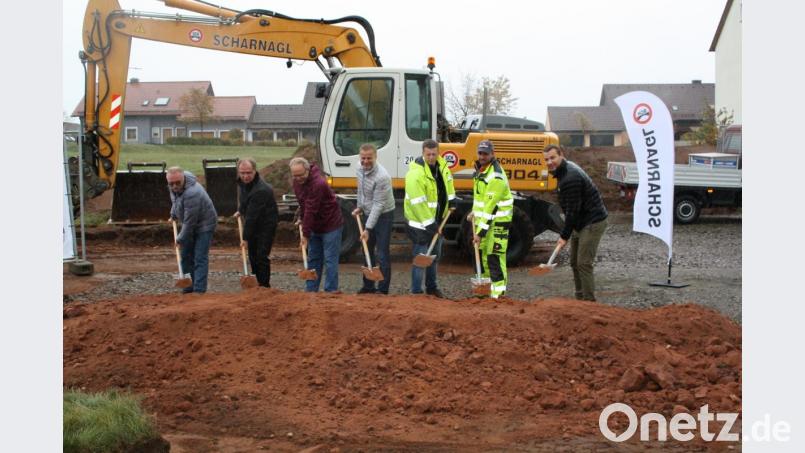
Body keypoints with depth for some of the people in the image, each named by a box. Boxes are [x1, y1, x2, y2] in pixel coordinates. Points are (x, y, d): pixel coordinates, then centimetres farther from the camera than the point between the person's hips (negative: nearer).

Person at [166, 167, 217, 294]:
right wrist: (173, 215, 19)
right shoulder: (174, 187, -8)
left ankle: (199, 290, -12)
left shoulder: (192, 194, -36)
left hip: (204, 225, -9)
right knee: (185, 255, 12)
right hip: (190, 224, 9)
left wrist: (180, 239, -19)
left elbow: (189, 222, -29)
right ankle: (190, 285, 23)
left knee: (200, 258, -12)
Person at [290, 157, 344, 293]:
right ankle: (311, 290, 18)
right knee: (313, 259, 12)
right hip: (315, 227, 8)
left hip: (330, 225, -8)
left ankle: (331, 291, -1)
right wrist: (302, 219, 10)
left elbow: (311, 210, -27)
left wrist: (306, 234, -24)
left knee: (330, 260, -5)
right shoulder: (297, 181, 0)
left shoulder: (318, 184, -28)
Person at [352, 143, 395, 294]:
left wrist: (368, 228, -28)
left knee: (382, 255, -6)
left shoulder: (382, 176, -28)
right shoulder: (360, 170, -2)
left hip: (383, 216, -8)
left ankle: (383, 289, 1)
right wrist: (360, 207, 13)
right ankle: (368, 286, 26)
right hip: (369, 214, 8)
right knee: (367, 251, 15)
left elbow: (378, 205, -27)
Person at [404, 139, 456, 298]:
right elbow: (418, 203, -27)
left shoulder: (441, 164, 0)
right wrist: (429, 224, -25)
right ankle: (416, 291, 7)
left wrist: (452, 200, 11)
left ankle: (432, 287, 35)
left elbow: (448, 181, 20)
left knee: (435, 255, 20)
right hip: (420, 221, -8)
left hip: (437, 219, 8)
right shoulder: (416, 173, -26)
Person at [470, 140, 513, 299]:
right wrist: (474, 212, 13)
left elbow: (491, 207, -25)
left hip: (497, 222, -9)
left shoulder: (496, 177, -22)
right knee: (482, 255, 15)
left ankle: (498, 294, -7)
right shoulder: (480, 169, 9)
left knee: (494, 257, -11)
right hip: (483, 219, 10)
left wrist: (481, 232, -25)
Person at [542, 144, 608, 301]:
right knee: (575, 262, 15)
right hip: (580, 223, 11)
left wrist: (564, 235, -16)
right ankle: (580, 298, 25)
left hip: (592, 223, -11)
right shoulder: (566, 170, 9)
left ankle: (589, 301, -6)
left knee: (584, 263, -12)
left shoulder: (570, 178, -24)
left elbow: (573, 210, -22)